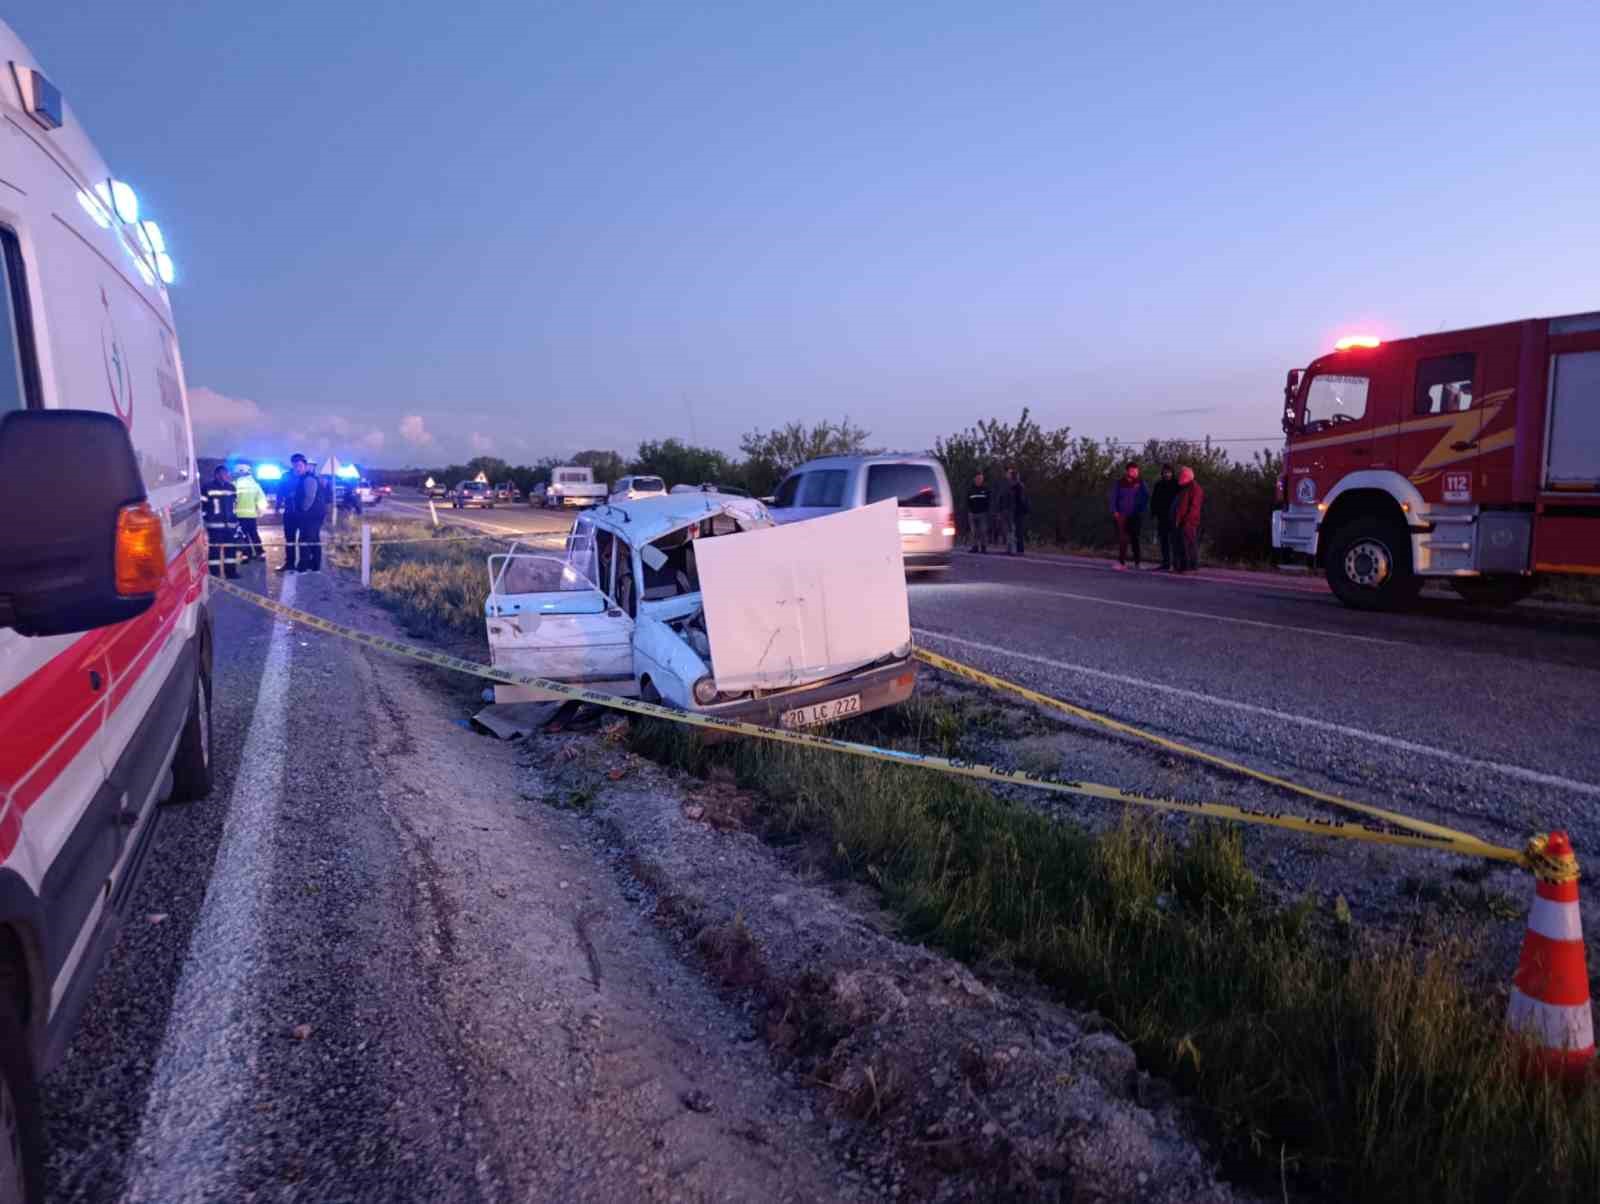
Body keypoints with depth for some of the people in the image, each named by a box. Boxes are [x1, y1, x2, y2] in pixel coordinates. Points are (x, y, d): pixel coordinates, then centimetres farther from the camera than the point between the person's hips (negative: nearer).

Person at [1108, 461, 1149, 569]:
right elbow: (1114, 498, 2)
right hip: (1121, 515, -1)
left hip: (1135, 515, 1)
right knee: (1122, 539, -6)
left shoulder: (1140, 483, 2)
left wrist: (1143, 510, 1)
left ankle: (1137, 562, 11)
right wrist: (1115, 511, -6)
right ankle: (1122, 562, -4)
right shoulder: (1119, 483, 0)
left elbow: (1146, 496, 9)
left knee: (1135, 538, 5)